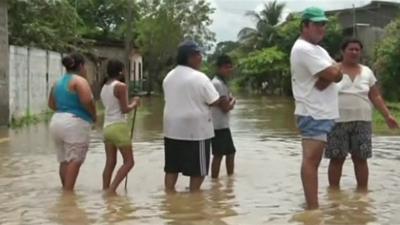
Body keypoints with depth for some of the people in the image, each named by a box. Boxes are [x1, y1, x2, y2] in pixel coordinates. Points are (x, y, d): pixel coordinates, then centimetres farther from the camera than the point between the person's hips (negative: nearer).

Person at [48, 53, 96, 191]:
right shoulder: (79, 80, -8)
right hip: (75, 123, -8)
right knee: (75, 159, -9)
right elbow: (87, 100, -22)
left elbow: (51, 104, 24)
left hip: (57, 121, 9)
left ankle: (65, 189, 17)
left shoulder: (58, 83, 18)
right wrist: (94, 115, -7)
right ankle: (68, 191, -15)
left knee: (64, 160, 12)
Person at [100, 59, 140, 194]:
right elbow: (125, 109, -13)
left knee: (110, 162, 11)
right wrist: (134, 103, 5)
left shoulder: (104, 88, 14)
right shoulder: (121, 86, -11)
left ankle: (105, 189, 11)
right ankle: (112, 188, -11)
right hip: (119, 127, -8)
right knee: (129, 161, -2)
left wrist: (130, 104, 20)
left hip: (107, 127, 8)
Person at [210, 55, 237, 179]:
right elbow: (226, 107, -20)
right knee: (218, 155, -5)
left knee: (231, 152, 17)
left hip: (224, 125, 10)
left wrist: (230, 101, -4)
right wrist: (233, 101, -1)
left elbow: (228, 100, 18)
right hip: (219, 126, -10)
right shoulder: (217, 84, -19)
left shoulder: (223, 83, 14)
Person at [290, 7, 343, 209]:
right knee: (311, 159, -12)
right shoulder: (304, 49, -14)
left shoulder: (317, 49, 19)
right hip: (313, 113, -11)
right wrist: (334, 69, 2)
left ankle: (311, 203, 22)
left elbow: (337, 74, 7)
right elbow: (333, 74, -20)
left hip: (321, 112, 11)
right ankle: (313, 207, -14)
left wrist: (328, 76, -14)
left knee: (313, 159, 14)